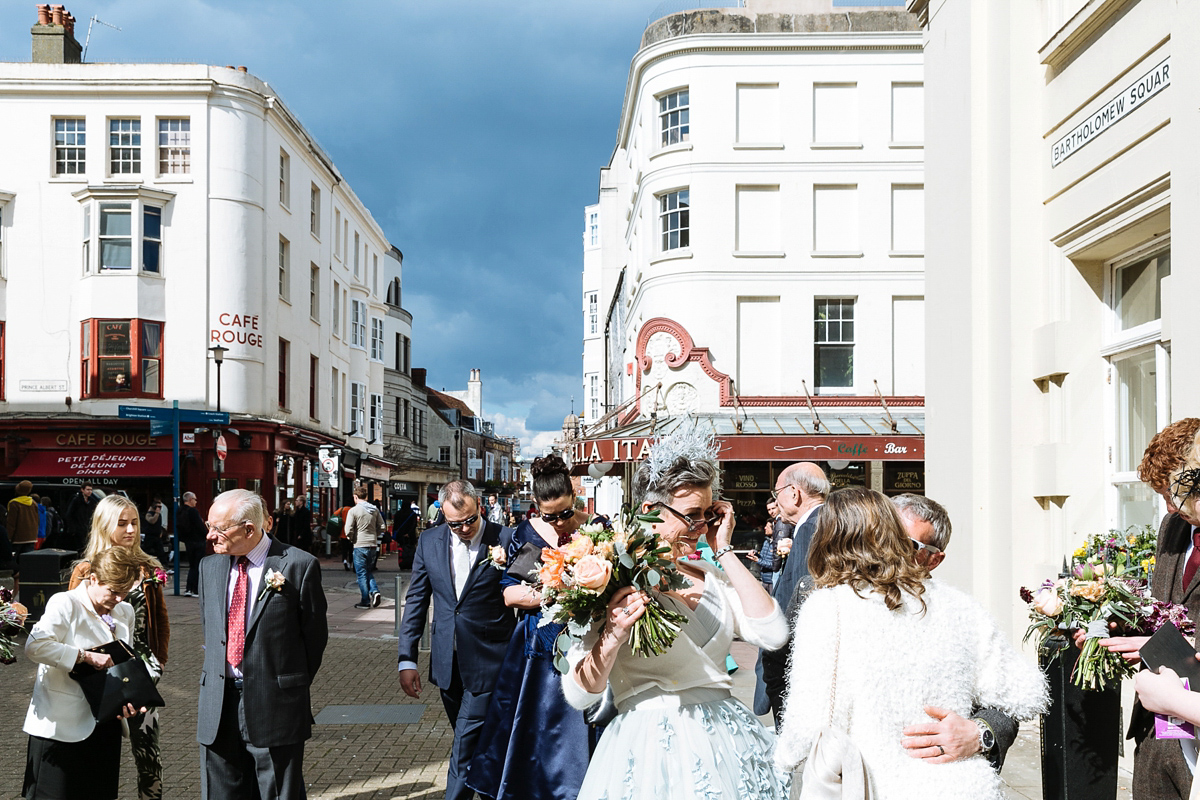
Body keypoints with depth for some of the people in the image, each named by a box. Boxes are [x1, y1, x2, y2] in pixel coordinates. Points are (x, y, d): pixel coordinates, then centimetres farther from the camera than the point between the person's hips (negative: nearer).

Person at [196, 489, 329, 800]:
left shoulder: (299, 566, -9)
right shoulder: (209, 566, 9)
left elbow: (315, 634, -1)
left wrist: (292, 686, 5)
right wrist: (217, 674, 11)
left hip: (274, 706, -5)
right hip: (218, 710, 5)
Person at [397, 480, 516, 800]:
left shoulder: (507, 540, -9)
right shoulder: (429, 541, 3)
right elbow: (416, 600, 7)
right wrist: (407, 659, 4)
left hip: (488, 663, -5)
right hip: (448, 664, 5)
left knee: (466, 746, -6)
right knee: (471, 742, 17)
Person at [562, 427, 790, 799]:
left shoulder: (711, 574, 8)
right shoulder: (616, 580, -8)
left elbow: (773, 633, -7)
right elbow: (579, 693, -10)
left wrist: (724, 550, -4)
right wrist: (613, 635, -28)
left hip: (727, 738, 5)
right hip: (653, 747, -5)